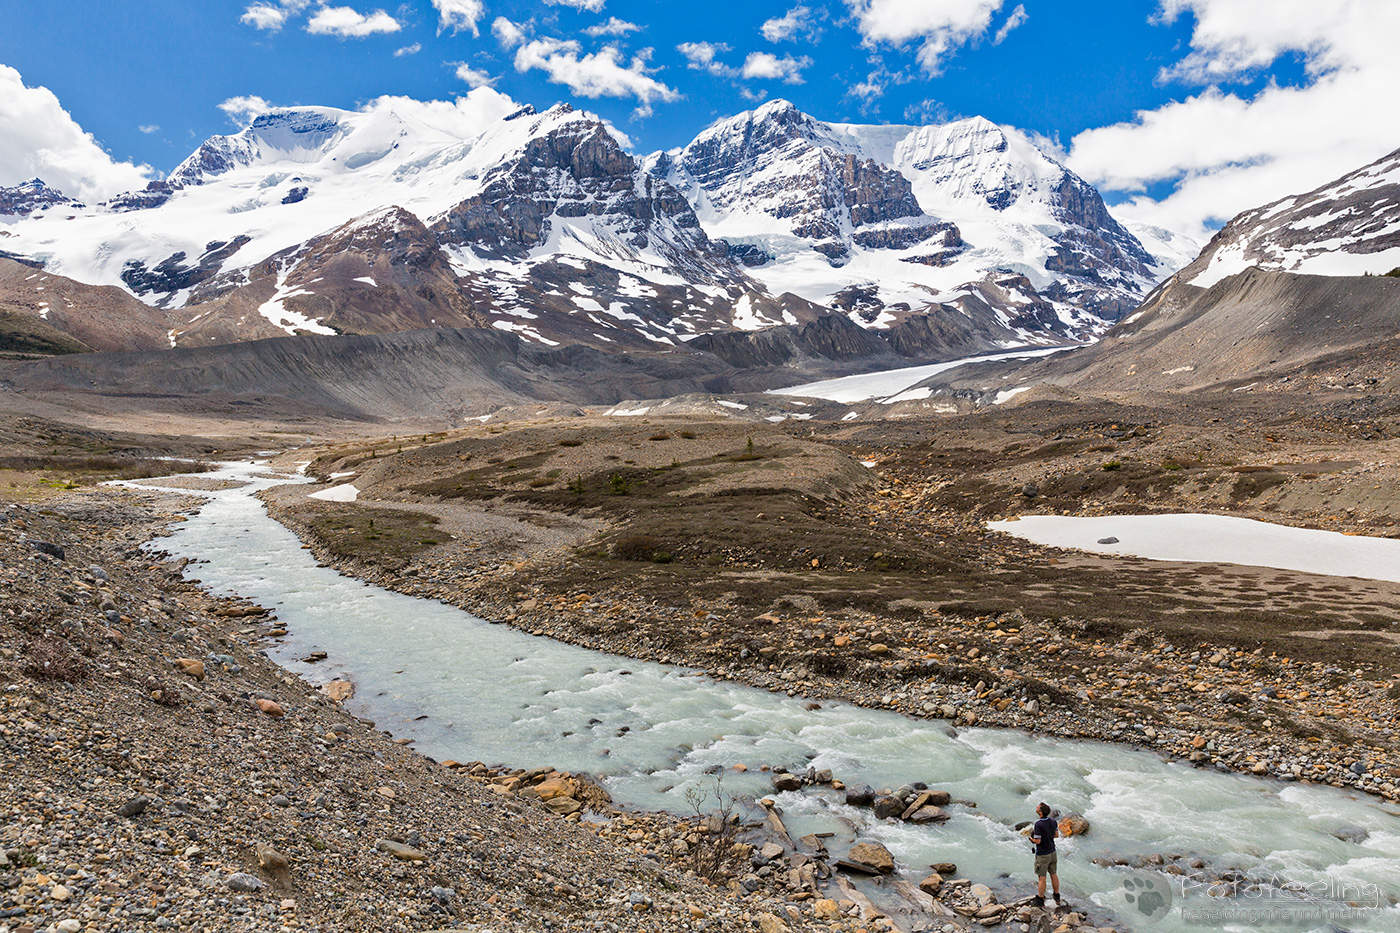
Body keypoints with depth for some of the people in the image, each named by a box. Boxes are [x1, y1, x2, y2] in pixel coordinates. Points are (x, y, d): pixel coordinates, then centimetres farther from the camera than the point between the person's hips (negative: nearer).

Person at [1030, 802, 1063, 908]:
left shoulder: (1038, 824, -27)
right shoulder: (1053, 822, -6)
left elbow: (1037, 841, -24)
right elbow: (1056, 835, 9)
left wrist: (1031, 838, -4)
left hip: (1042, 855, -7)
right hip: (1052, 852, 7)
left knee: (1042, 878, 6)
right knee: (1054, 875, 20)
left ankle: (1040, 901, 18)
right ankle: (1057, 898, 33)